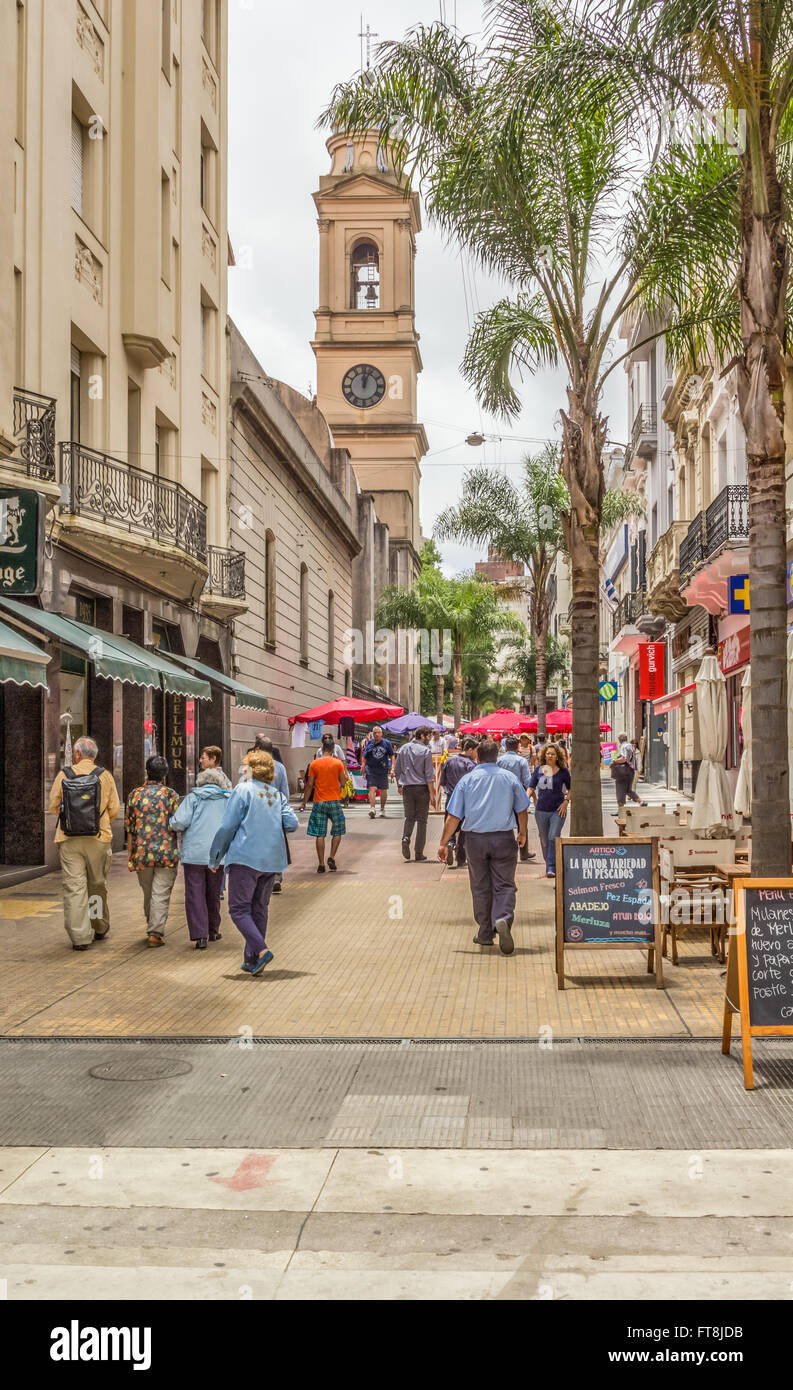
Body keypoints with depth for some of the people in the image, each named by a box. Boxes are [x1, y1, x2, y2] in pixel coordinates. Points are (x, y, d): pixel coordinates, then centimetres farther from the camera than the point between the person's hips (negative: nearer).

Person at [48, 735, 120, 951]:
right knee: (97, 885, 15)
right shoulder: (105, 776, 0)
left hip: (69, 841, -1)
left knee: (73, 887, 0)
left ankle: (80, 937, -4)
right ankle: (100, 928, 28)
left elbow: (53, 807, 6)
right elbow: (114, 809, 2)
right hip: (98, 839, 1)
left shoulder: (63, 776, 0)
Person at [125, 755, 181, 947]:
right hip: (167, 852, -3)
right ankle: (156, 933, -8)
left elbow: (130, 828, 5)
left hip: (142, 853, 3)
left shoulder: (135, 795, 3)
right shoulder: (171, 795, -3)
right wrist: (181, 852, 8)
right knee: (161, 895, -1)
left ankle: (152, 928, 28)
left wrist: (129, 855, 11)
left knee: (148, 894, 17)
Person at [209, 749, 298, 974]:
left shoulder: (243, 790, -3)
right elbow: (292, 823, 1)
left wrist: (214, 857, 3)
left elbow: (227, 827, -6)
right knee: (259, 908, 14)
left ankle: (261, 950, -20)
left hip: (245, 857, -6)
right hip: (272, 860, 6)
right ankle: (251, 959, 15)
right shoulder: (278, 795, 12)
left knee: (239, 909, -3)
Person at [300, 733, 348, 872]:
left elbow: (309, 785, 0)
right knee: (337, 832, 15)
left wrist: (304, 803, 8)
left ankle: (321, 864, 3)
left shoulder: (314, 764, -1)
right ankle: (332, 857, 2)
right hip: (334, 801, -1)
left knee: (320, 835, 3)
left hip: (319, 802, 1)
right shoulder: (338, 763, -4)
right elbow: (343, 783, -1)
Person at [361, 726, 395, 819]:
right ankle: (372, 808, -22)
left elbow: (392, 756, 6)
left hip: (383, 770, 1)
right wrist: (363, 766, 0)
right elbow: (364, 757, 10)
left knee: (383, 790, 9)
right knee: (372, 789, -14)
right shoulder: (369, 743, 4)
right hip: (371, 770, -1)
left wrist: (392, 768, -2)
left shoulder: (387, 743, 3)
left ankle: (382, 809, 27)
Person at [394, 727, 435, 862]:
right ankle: (419, 854, 5)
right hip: (422, 788, -4)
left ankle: (406, 838, -13)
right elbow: (429, 775, -10)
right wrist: (431, 793, -6)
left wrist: (399, 785, 25)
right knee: (421, 820, 4)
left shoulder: (403, 749, 6)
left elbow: (397, 771, 12)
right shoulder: (425, 751, -8)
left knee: (409, 817, 16)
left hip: (407, 788, 4)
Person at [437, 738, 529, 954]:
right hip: (504, 839, -1)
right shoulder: (510, 778, 2)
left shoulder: (467, 780, 0)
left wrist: (443, 843, 3)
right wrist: (522, 832, 31)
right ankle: (503, 920, -26)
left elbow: (454, 816, -2)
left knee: (481, 888, 12)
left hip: (475, 839, 1)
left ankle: (485, 933, 20)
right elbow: (522, 810, 14)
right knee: (504, 885, 0)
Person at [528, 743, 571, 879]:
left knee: (554, 838, -14)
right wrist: (535, 800, -11)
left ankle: (552, 868, -14)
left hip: (558, 810, -3)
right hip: (541, 810, 3)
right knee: (544, 840, 11)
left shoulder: (562, 771, 0)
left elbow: (570, 788, 10)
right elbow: (531, 787, 7)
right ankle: (548, 864, 27)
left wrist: (566, 802, -3)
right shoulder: (538, 769, 5)